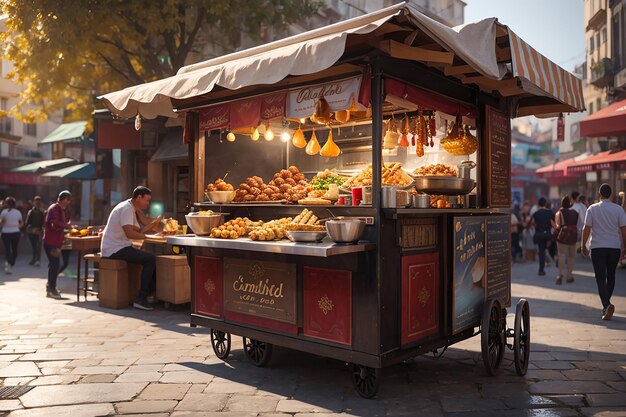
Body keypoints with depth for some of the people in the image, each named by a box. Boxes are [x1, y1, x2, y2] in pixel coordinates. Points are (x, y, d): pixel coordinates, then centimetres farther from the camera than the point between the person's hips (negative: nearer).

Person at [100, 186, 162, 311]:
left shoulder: (131, 209, 18)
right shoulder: (126, 209, -14)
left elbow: (138, 230, 12)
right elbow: (129, 233, -25)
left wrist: (153, 223, -1)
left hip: (118, 248, 10)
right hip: (114, 249, -10)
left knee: (151, 257, 9)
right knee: (150, 259, -19)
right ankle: (141, 299, -17)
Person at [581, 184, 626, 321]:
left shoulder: (592, 209, -4)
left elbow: (586, 229, -5)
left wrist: (583, 245, 5)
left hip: (597, 247, -2)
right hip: (615, 247, 2)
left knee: (601, 278, -1)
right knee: (611, 277, 16)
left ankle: (607, 304, -20)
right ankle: (606, 305, 23)